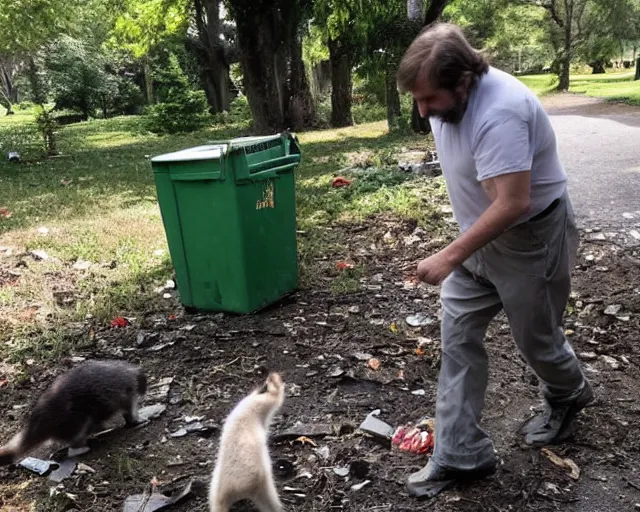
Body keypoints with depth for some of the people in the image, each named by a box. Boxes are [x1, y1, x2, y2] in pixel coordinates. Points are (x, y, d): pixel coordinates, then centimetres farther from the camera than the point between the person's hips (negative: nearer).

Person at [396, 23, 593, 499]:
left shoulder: (499, 113, -32)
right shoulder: (446, 99, -3)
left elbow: (512, 203, -35)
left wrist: (449, 257, -33)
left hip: (532, 236, -8)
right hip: (480, 233, 8)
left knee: (536, 338, 11)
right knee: (458, 337, 3)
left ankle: (569, 398, 47)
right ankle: (460, 454, 14)